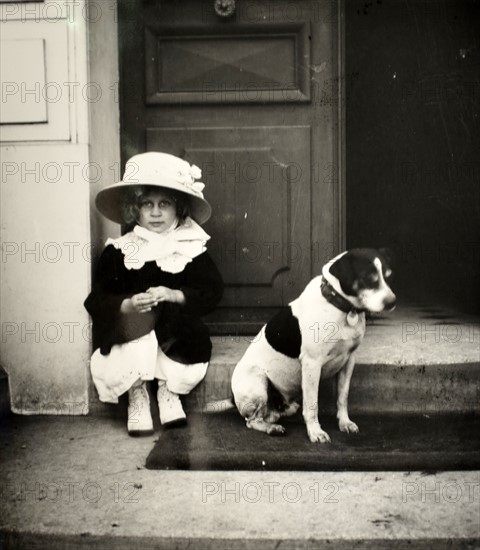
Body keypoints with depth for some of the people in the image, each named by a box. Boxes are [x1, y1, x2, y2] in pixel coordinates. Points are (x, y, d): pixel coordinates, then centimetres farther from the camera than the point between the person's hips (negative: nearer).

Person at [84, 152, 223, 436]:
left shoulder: (192, 249, 0)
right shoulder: (118, 251, -1)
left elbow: (213, 292, -5)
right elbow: (97, 300, -4)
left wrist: (174, 296, -20)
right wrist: (127, 305, -25)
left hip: (176, 336, 1)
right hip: (128, 332, 0)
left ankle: (168, 390, 10)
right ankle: (137, 396, 4)